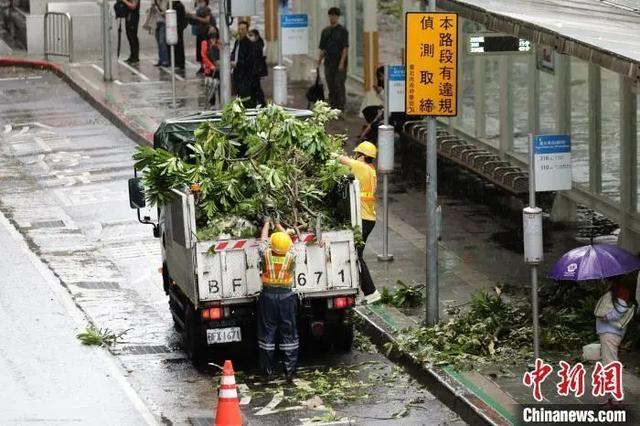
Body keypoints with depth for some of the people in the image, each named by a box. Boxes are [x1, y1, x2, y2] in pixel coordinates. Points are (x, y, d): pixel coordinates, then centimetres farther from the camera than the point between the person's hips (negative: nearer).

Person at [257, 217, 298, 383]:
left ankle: (268, 372, 11)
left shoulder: (266, 254, -11)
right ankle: (290, 372, 6)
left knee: (267, 334, 8)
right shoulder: (291, 257, -9)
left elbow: (263, 238, 9)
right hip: (286, 296, 0)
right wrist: (278, 225, 27)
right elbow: (288, 239, 11)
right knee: (289, 334, 6)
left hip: (268, 297, 0)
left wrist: (267, 223, 28)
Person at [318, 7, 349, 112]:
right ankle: (332, 109, 14)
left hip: (339, 64, -5)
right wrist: (319, 62, 10)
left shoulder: (342, 31, -3)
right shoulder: (325, 31, 13)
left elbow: (345, 48, -9)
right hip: (328, 63, 5)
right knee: (331, 87, 8)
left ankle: (341, 110, -4)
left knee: (339, 86, -7)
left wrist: (342, 63, -17)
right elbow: (322, 49, 16)